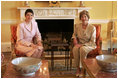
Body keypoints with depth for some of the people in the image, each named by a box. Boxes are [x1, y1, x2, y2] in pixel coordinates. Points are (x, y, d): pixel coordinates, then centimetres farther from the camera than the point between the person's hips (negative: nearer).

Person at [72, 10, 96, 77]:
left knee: (83, 49, -37)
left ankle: (82, 68, -20)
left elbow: (92, 42, -12)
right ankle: (78, 68, -19)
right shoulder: (77, 26, 2)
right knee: (75, 49, -32)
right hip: (80, 44, 3)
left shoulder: (92, 28, -10)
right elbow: (74, 34, 22)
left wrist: (82, 45, -20)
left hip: (90, 45, -3)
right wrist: (74, 38, -2)